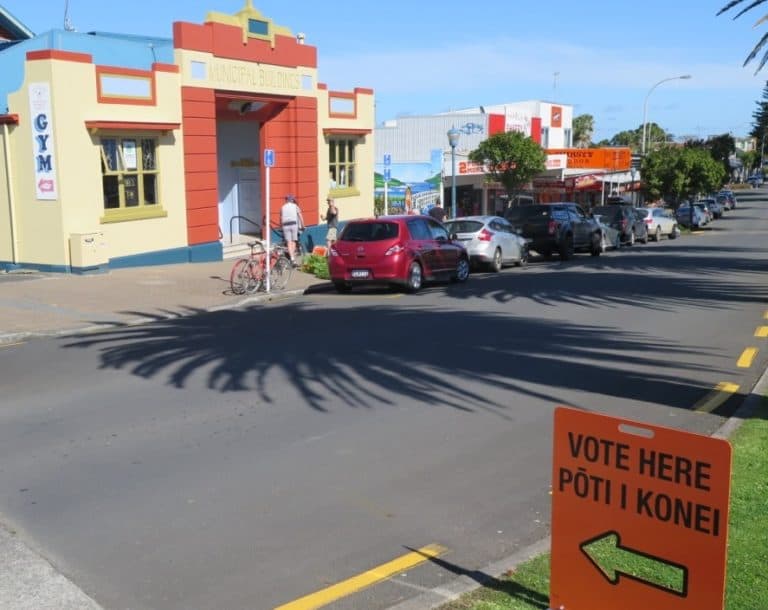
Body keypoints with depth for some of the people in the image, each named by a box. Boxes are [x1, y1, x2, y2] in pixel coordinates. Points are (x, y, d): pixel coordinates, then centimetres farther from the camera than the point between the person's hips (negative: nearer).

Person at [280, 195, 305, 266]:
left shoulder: (282, 207, 14)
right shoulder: (295, 206, 9)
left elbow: (281, 219, 14)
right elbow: (300, 217, 5)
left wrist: (281, 227, 24)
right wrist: (302, 226, 11)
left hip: (285, 225, 1)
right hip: (294, 224, -1)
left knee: (289, 243, -2)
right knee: (293, 241, 12)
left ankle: (292, 258, -14)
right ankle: (293, 256, 10)